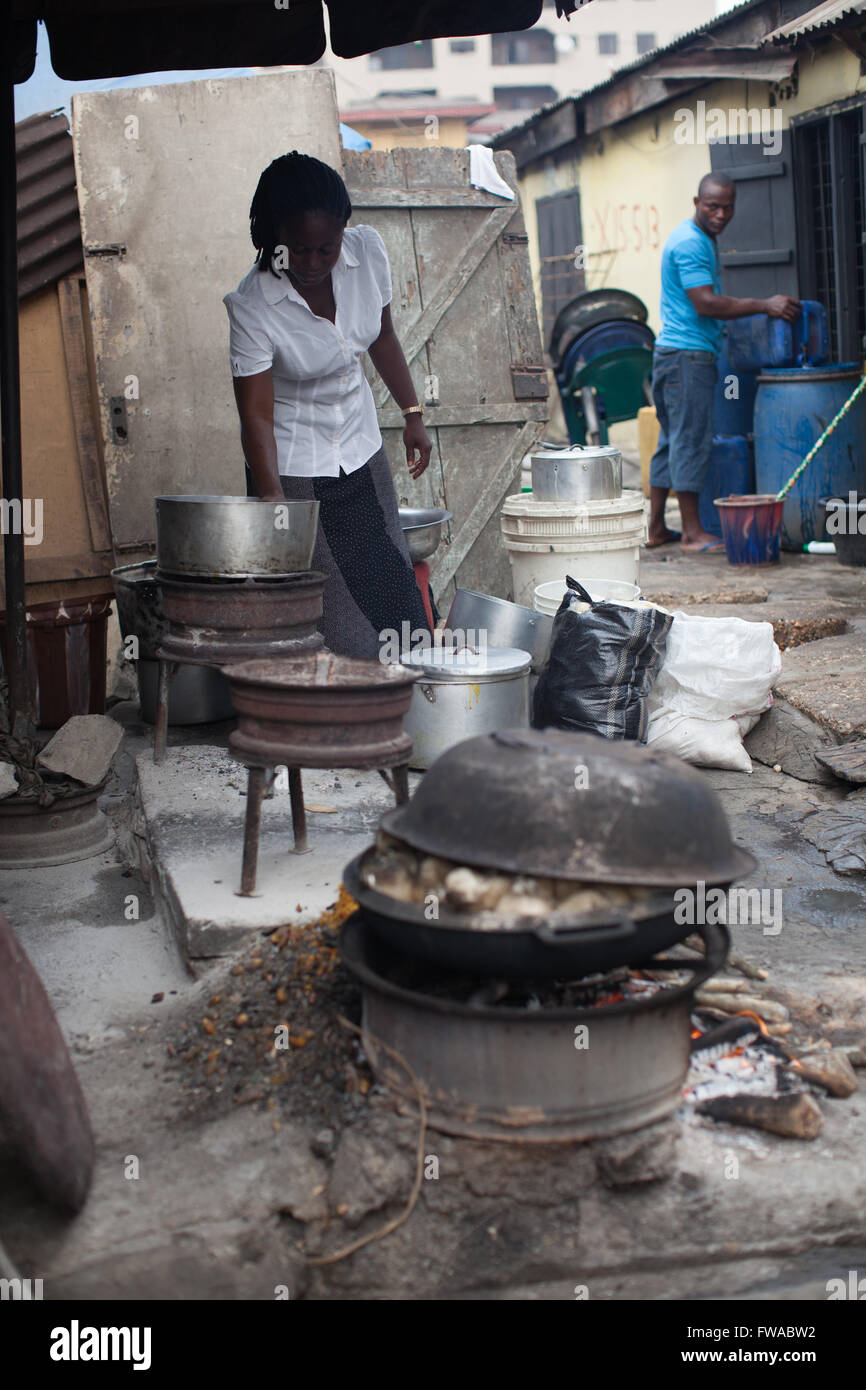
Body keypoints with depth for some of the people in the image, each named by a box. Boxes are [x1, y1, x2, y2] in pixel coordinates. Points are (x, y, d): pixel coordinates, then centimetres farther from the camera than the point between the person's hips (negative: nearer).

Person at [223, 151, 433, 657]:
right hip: (293, 469, -5)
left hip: (363, 455, 5)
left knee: (396, 596, 9)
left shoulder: (368, 251, -8)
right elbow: (256, 414, -23)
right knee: (336, 638, -7)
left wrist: (413, 414, 10)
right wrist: (272, 498, -36)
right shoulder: (251, 306, -23)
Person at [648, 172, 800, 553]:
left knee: (672, 440, 11)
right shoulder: (690, 242, -14)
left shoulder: (702, 239, 19)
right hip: (688, 354, -11)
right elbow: (705, 304, -21)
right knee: (690, 440, -7)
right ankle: (692, 532, -3)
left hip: (673, 353, 11)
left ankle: (656, 528, 15)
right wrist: (764, 305, -20)